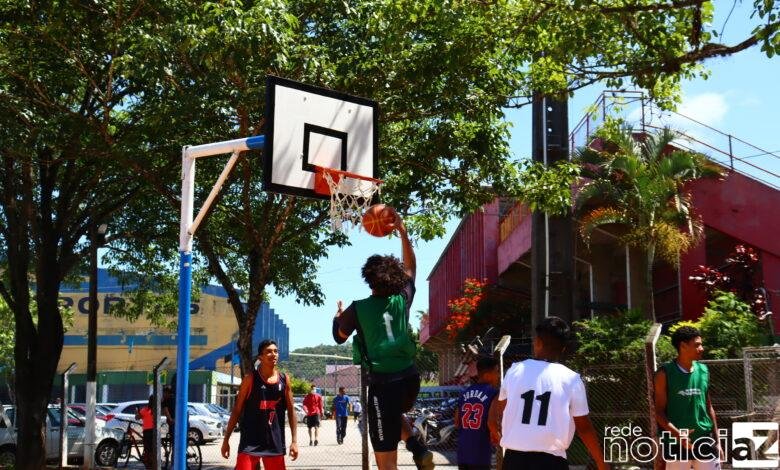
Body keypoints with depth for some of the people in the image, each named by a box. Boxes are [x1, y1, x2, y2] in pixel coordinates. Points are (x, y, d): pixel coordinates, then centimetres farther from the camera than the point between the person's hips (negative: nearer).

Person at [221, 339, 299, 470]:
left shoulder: (285, 380, 4)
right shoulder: (250, 379, -5)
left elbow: (291, 411, 7)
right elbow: (237, 410, -2)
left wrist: (294, 440, 1)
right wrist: (226, 439, -4)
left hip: (275, 441, 4)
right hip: (250, 440, -3)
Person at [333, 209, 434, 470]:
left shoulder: (358, 308, -4)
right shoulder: (402, 299, 5)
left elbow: (339, 337, 14)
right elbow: (410, 267, 23)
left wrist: (338, 315, 32)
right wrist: (402, 231, 28)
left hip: (383, 383, -5)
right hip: (409, 378, 5)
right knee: (394, 414, 38)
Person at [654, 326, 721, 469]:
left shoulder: (703, 371, 7)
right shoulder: (665, 373, -7)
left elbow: (708, 407, 14)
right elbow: (659, 411, -7)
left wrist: (716, 440, 12)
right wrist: (677, 434, -23)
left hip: (705, 441, 4)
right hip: (676, 443, -4)